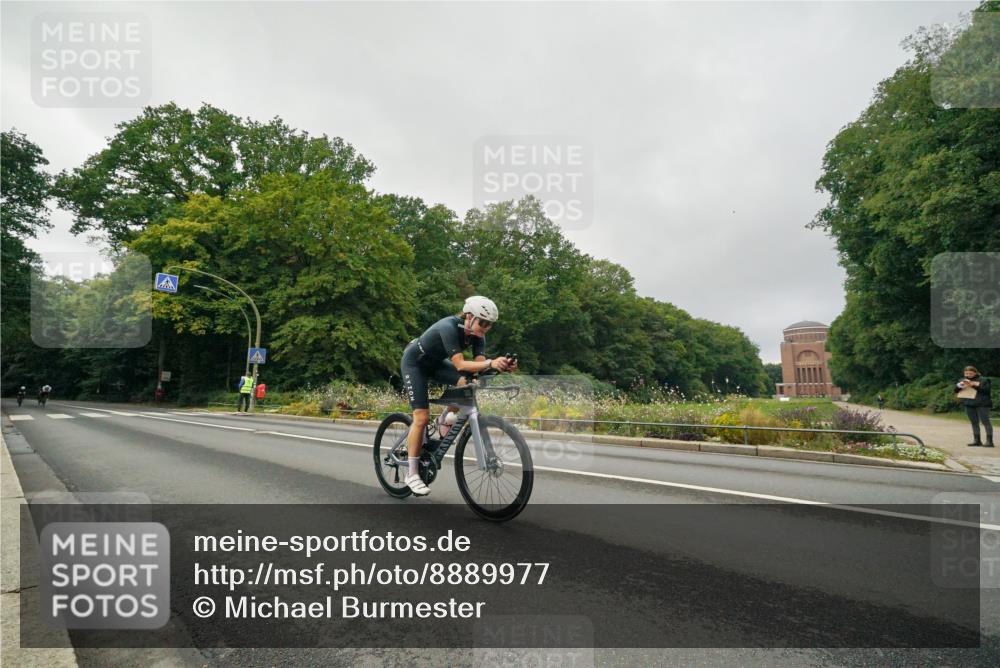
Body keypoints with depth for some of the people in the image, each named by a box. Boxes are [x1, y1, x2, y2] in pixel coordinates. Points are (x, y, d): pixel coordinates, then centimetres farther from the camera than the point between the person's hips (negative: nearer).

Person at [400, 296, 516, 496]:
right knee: (422, 417, -12)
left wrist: (502, 366, -44)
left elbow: (479, 363, -25)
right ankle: (412, 474, 1)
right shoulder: (449, 328, -36)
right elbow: (460, 364, -44)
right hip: (414, 362, -6)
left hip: (436, 362, 7)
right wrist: (491, 363, -56)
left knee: (466, 383, -20)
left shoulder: (477, 335, -15)